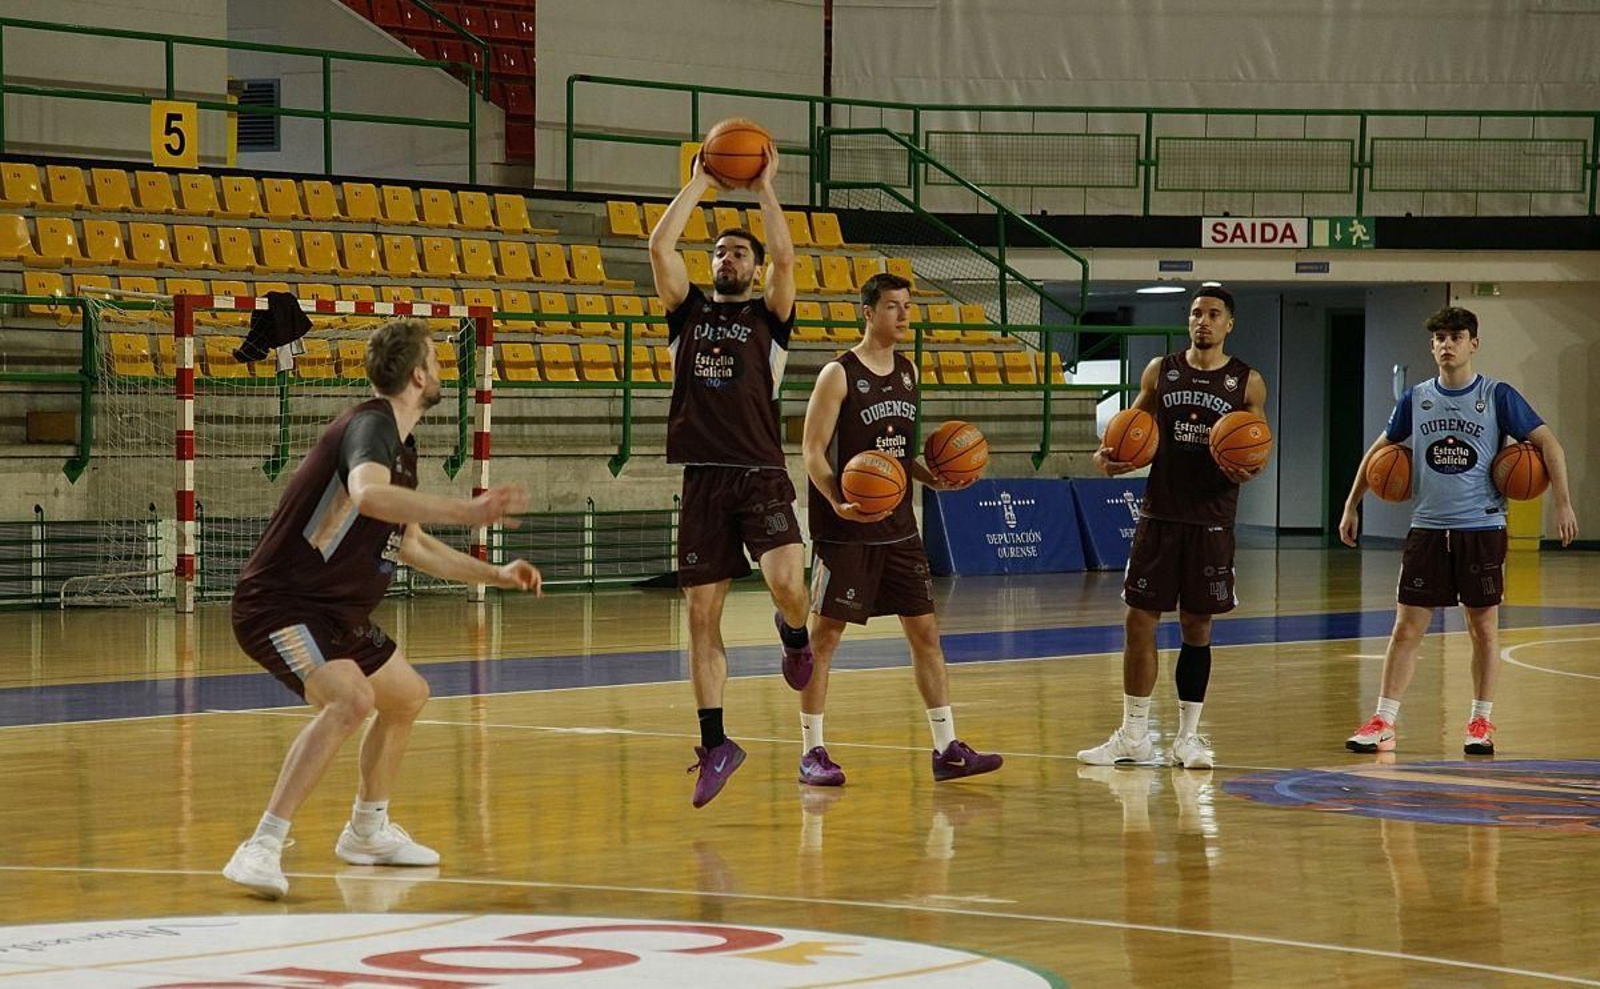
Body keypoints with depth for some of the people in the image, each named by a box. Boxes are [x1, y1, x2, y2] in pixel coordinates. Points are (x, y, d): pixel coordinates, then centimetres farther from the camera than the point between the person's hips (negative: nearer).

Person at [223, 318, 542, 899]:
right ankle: (263, 848, -33)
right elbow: (368, 495, -42)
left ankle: (367, 832, 41)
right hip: (279, 605, -11)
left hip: (335, 612, 11)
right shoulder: (371, 426, -19)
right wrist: (465, 512, -49)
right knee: (351, 698, -32)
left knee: (407, 697, 25)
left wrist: (494, 575, 24)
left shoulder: (401, 447, 13)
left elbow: (410, 544, 27)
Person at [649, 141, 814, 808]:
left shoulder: (767, 317, 9)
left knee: (786, 581, -26)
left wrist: (766, 190, -4)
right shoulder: (688, 312, 15)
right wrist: (701, 184, 4)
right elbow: (659, 247, 2)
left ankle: (794, 634, 11)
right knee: (701, 615, 2)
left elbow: (785, 258, -9)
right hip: (704, 479, 3)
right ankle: (715, 745, 10)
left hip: (761, 475, -3)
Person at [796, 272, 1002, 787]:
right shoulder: (839, 375, -9)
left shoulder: (907, 372, 11)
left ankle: (947, 749, 8)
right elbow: (813, 452, -12)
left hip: (898, 527, 7)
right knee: (825, 634, -1)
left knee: (925, 631, 5)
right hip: (847, 531, -7)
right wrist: (839, 504, -27)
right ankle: (812, 752, 5)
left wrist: (935, 479, 2)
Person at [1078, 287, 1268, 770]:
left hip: (1212, 521, -1)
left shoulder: (1247, 383, 1)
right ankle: (1133, 736, 10)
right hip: (1159, 514, 1)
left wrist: (1250, 470, -17)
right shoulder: (1160, 371, 5)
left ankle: (1188, 737, 14)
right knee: (1139, 621, 1)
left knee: (1197, 627, 5)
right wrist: (1111, 456, -9)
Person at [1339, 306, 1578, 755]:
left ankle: (1481, 723, 15)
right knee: (1407, 628, -1)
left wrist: (1562, 503, -12)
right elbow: (1379, 450, 19)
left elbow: (1548, 443, -2)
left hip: (1482, 528, -2)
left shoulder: (1498, 396, -2)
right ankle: (1383, 723, 3)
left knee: (1483, 626, 4)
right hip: (1427, 528, 2)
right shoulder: (1415, 399, 7)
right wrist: (1352, 506, 16)